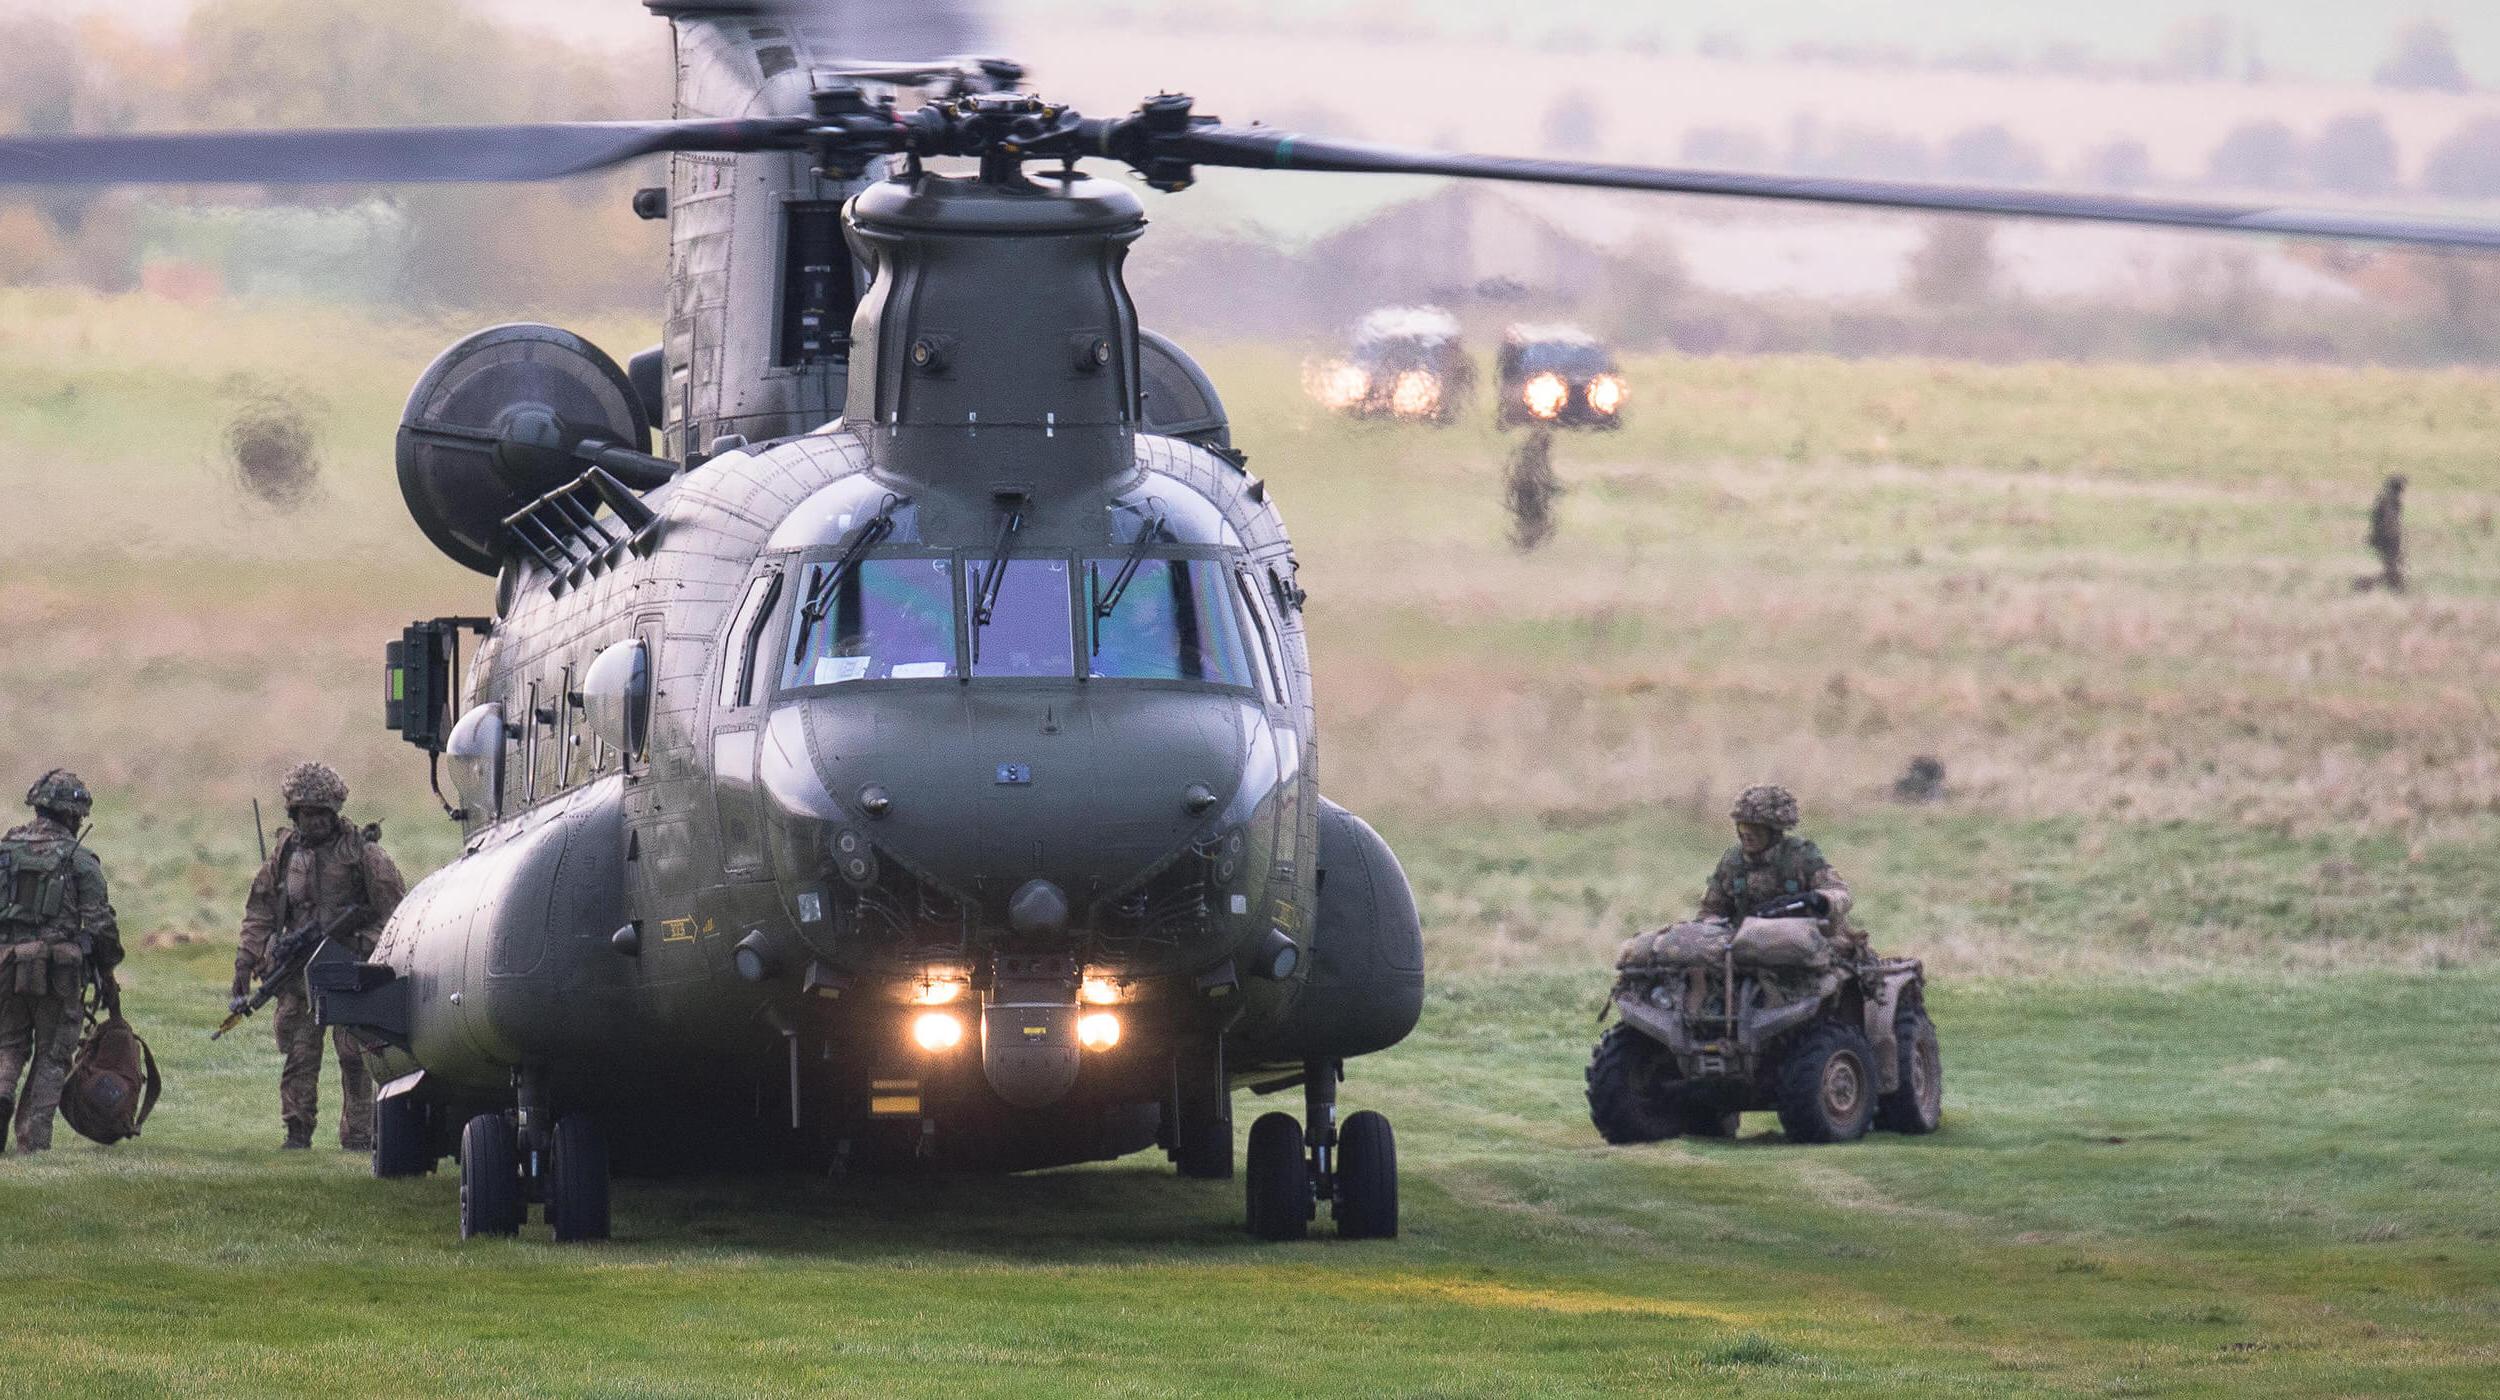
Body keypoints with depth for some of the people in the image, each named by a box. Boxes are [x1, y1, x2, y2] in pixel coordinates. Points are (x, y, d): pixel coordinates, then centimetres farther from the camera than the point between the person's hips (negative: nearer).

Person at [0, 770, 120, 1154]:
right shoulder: (79, 859, -3)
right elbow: (101, 923, -4)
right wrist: (107, 974, 7)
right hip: (58, 970, -3)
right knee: (51, 1057, 8)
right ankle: (33, 1140, 3)